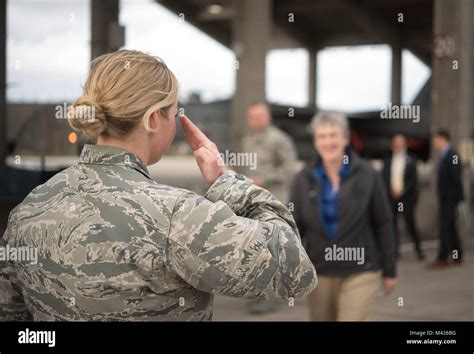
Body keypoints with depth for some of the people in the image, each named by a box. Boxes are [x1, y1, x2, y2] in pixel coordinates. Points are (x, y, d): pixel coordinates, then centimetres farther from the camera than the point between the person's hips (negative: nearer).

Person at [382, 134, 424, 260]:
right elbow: (384, 178, 8)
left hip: (406, 197, -3)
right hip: (391, 196, 3)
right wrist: (391, 190, -7)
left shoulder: (411, 160, 1)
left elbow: (413, 179, -2)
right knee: (392, 223, 2)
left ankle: (418, 248, 9)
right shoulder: (388, 161, 10)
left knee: (410, 223, -6)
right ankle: (394, 250, 10)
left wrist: (402, 191, -11)